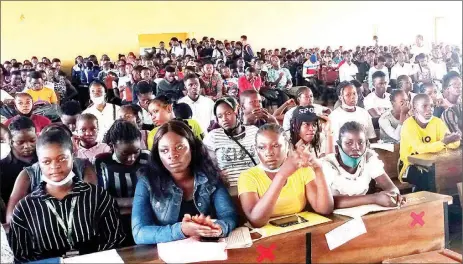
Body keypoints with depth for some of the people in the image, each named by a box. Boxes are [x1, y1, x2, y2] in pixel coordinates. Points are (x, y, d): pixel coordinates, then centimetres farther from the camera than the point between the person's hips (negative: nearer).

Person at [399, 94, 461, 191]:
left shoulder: (437, 122, -1)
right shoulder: (409, 124, -16)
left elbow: (454, 144, -9)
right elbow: (420, 148, -29)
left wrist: (452, 139, -32)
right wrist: (445, 142, -38)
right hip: (410, 166, -5)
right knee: (429, 177, -31)